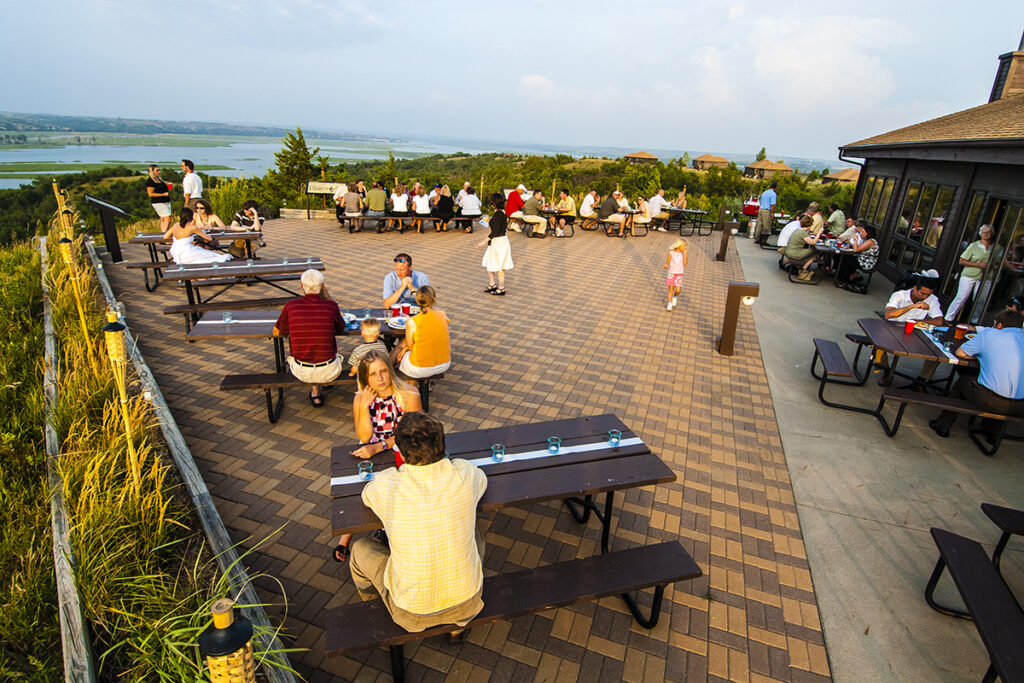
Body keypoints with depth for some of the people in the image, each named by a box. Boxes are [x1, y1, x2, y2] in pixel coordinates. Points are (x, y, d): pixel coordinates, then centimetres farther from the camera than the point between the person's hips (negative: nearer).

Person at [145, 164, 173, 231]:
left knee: (163, 220, 8)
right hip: (158, 203, -9)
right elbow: (150, 194, -16)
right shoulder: (150, 181, -12)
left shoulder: (158, 179, 16)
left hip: (166, 202, 9)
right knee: (168, 219, -17)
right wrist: (163, 194, -19)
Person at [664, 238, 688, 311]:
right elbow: (667, 262, -1)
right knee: (671, 289, 1)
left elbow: (685, 264, -12)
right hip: (671, 273, -1)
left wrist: (685, 255, -18)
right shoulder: (671, 253, -7)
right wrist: (666, 265, -24)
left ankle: (674, 297, 27)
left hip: (679, 274, 1)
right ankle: (669, 305, 9)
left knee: (678, 290, -7)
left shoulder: (683, 254, -4)